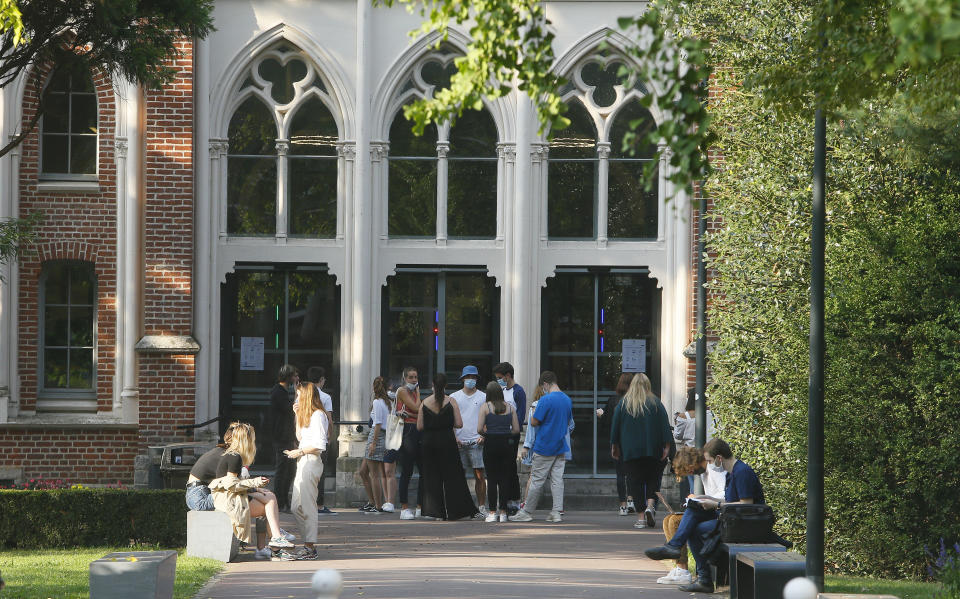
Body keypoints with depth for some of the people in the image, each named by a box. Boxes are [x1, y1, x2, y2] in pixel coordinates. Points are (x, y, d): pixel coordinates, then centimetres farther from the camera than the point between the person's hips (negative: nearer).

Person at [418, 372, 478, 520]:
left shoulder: (425, 403, 1)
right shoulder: (450, 401, -5)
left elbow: (419, 426, 0)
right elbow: (459, 424, -8)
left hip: (429, 442, 2)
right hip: (447, 442, -2)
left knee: (432, 477, 8)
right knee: (452, 476, 6)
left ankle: (435, 511, 3)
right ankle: (455, 510, 5)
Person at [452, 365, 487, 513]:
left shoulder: (483, 397, 8)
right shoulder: (454, 397, 11)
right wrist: (453, 437, -1)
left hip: (476, 441, -1)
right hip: (459, 442, 1)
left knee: (479, 476, -6)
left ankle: (482, 506, -2)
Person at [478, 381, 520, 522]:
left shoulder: (485, 407, -3)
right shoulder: (510, 407, 5)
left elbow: (479, 429, -8)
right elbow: (516, 429, 3)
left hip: (491, 443, -2)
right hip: (507, 444, 2)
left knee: (491, 479, 3)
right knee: (505, 478, 6)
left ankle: (492, 512, 1)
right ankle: (503, 512, 5)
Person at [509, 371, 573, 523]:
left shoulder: (546, 400, -16)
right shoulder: (567, 400, 8)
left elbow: (534, 422, -13)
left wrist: (535, 412, 4)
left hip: (544, 447, -6)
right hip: (561, 447, 6)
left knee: (537, 480, 0)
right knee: (557, 479, 6)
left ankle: (526, 512, 7)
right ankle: (556, 513, 2)